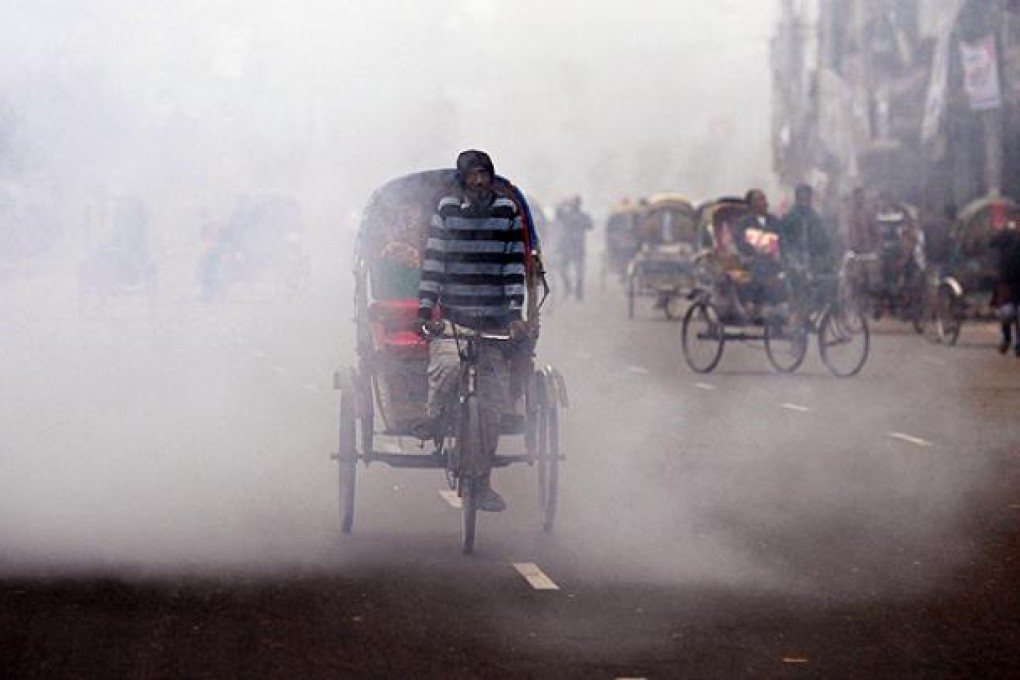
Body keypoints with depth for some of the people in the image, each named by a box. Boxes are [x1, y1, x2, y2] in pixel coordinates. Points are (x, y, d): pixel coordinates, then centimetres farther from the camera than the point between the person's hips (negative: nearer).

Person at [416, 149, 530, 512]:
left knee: (492, 401, 1)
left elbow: (514, 267, 2)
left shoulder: (508, 213, 4)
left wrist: (516, 314, -9)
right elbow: (432, 264, 0)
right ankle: (431, 422, -1)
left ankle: (482, 481, 12)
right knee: (447, 365, -31)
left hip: (494, 321, 1)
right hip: (451, 316, -1)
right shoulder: (447, 211, 3)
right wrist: (426, 311, -10)